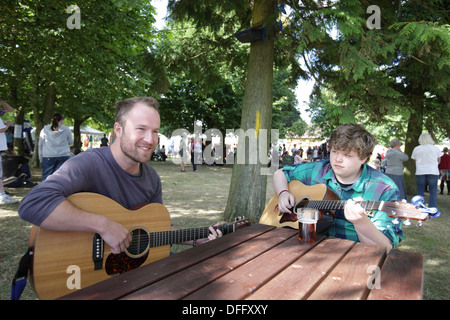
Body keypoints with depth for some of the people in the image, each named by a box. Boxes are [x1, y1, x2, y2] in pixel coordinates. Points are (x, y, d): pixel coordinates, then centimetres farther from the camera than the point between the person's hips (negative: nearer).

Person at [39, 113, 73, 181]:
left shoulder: (45, 130, 4)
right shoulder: (66, 129, -2)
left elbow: (40, 145, 9)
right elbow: (70, 142, 12)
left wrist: (41, 158, 15)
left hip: (48, 156, 1)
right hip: (63, 156, -1)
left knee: (46, 177, 7)